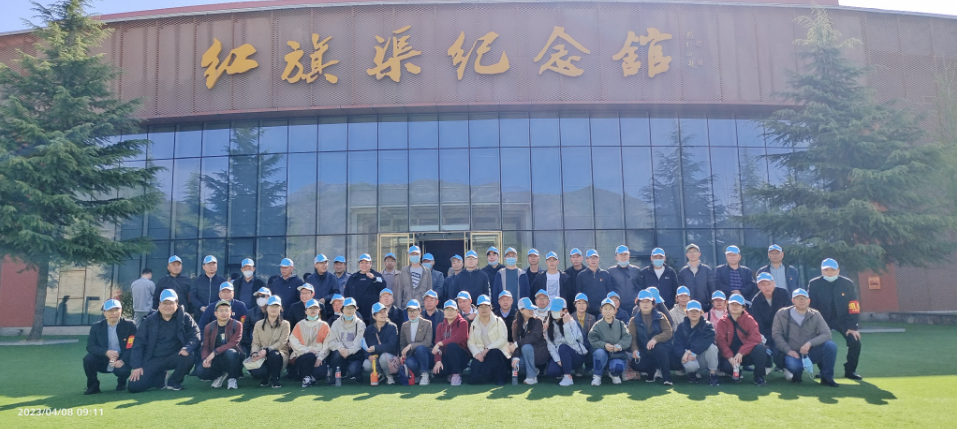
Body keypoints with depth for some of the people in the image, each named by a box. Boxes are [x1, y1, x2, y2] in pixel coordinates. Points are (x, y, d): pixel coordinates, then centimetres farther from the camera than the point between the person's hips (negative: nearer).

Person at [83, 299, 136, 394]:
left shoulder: (129, 325, -5)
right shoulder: (96, 327, 2)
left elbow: (133, 346, -11)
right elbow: (90, 347, -6)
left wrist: (123, 360, -28)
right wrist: (106, 352, -26)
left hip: (120, 362, -2)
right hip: (103, 362, 2)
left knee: (122, 370, -33)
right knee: (88, 359, -25)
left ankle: (121, 383, 8)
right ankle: (93, 386, 0)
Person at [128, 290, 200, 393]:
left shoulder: (185, 318, 0)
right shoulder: (150, 321, 3)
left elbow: (195, 335, -5)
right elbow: (138, 343, 2)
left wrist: (187, 348, -27)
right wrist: (137, 366, -7)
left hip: (174, 357, -1)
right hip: (153, 361, 1)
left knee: (188, 358, -33)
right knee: (134, 386, -16)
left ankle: (173, 382, -3)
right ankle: (159, 378, 16)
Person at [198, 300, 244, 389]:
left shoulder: (237, 325, -6)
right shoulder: (209, 327, 5)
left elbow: (233, 343, -17)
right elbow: (205, 347, 2)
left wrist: (215, 352, -26)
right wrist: (205, 359, -20)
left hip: (233, 358, -3)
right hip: (216, 360, 3)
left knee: (229, 352, -38)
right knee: (202, 372, -26)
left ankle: (232, 378, -12)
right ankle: (220, 375, 9)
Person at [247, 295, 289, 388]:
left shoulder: (285, 324, 2)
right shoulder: (259, 324, 10)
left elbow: (281, 343, -9)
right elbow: (255, 343, 4)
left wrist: (266, 350, -25)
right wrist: (254, 353, -19)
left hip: (279, 354, -1)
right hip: (262, 356, 1)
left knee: (274, 354, -39)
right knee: (256, 372, -32)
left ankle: (275, 379, -10)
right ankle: (266, 378, 9)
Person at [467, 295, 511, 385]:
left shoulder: (498, 321, 2)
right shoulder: (474, 324, 11)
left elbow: (503, 339, -10)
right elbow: (471, 342, 3)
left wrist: (487, 349, -19)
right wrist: (477, 353, -17)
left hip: (498, 353, -2)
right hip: (481, 354, 2)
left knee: (493, 353, -39)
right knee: (474, 378, -22)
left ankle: (499, 377, -13)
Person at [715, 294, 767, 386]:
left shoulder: (749, 320, -2)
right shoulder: (722, 322, 0)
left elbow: (755, 338, -14)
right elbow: (721, 341, -8)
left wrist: (741, 353, -24)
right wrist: (730, 357, -24)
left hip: (747, 354, 1)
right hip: (731, 355, 0)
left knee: (760, 347, -30)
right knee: (725, 366, -33)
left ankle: (759, 377, -10)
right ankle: (737, 373, 7)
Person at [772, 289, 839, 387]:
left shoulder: (815, 315, 1)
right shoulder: (782, 314, -3)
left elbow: (826, 334, -8)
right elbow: (776, 334, -5)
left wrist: (810, 343, -24)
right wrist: (788, 350, -17)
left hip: (811, 352, 3)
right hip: (793, 354, -3)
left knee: (831, 345, -24)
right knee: (793, 365, -36)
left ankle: (827, 378, -6)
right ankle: (796, 373, 5)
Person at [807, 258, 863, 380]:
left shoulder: (848, 284, -10)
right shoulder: (814, 284, -13)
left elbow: (854, 306, -10)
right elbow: (810, 306, -11)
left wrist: (853, 327, -15)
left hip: (842, 318, 1)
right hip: (822, 319, -1)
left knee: (855, 341, -16)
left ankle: (850, 371, 4)